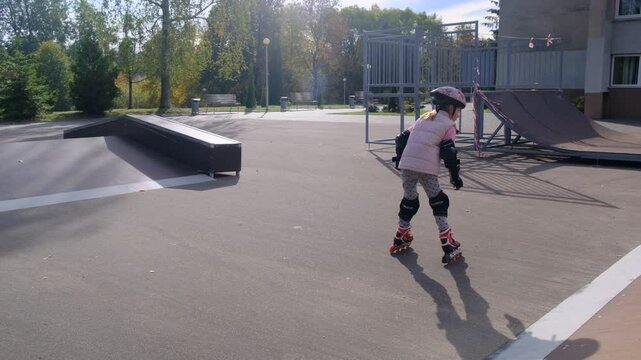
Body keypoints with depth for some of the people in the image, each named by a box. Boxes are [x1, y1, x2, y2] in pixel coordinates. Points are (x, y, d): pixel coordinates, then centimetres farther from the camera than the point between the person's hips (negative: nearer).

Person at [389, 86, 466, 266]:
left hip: (406, 165, 6)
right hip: (427, 168, -5)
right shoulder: (447, 125, 6)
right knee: (438, 202, 7)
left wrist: (400, 160, 32)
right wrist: (455, 176, 2)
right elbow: (449, 153, -3)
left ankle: (401, 238, 34)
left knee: (409, 199, 22)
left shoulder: (423, 118, 24)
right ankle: (448, 244, 2)